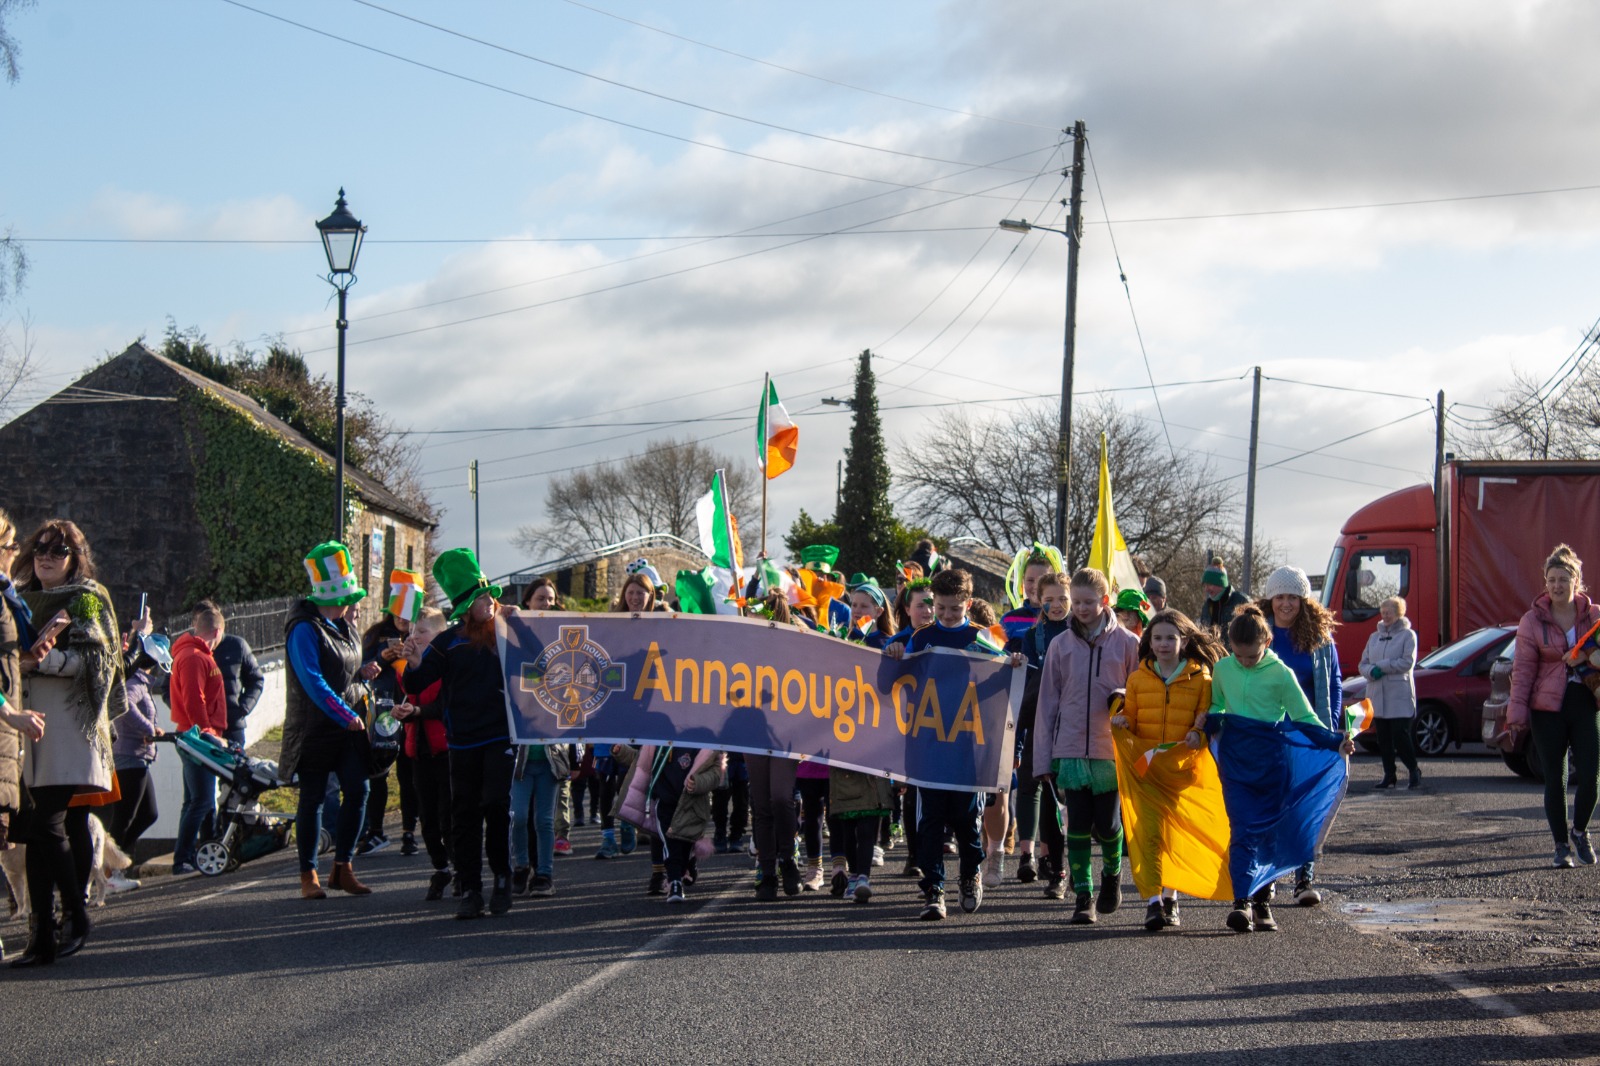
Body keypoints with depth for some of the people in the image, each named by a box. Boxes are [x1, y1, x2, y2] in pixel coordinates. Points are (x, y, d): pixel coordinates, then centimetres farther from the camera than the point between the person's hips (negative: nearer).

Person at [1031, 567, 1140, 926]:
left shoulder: (1127, 643, 1)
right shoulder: (1061, 645, 6)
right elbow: (1048, 702, 7)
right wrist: (1044, 758, 4)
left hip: (1111, 750, -1)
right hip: (1071, 749, 1)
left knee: (1107, 825, 6)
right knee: (1078, 825, -2)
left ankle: (1112, 876, 33)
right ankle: (1083, 896, 4)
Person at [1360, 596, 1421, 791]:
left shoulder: (1407, 635, 0)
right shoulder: (1374, 637, 16)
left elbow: (1408, 662, -11)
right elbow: (1363, 664, 14)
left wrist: (1381, 666, -12)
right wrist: (1372, 671, -9)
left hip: (1400, 696, -5)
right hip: (1377, 696, 5)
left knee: (1400, 736, -10)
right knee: (1383, 738, 5)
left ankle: (1414, 772, 6)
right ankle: (1389, 775, 11)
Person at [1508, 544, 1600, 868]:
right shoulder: (1533, 622, 0)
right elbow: (1522, 669, -2)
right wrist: (1517, 713, -8)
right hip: (1548, 708, -1)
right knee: (1555, 780, 2)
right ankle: (1562, 846, 14)